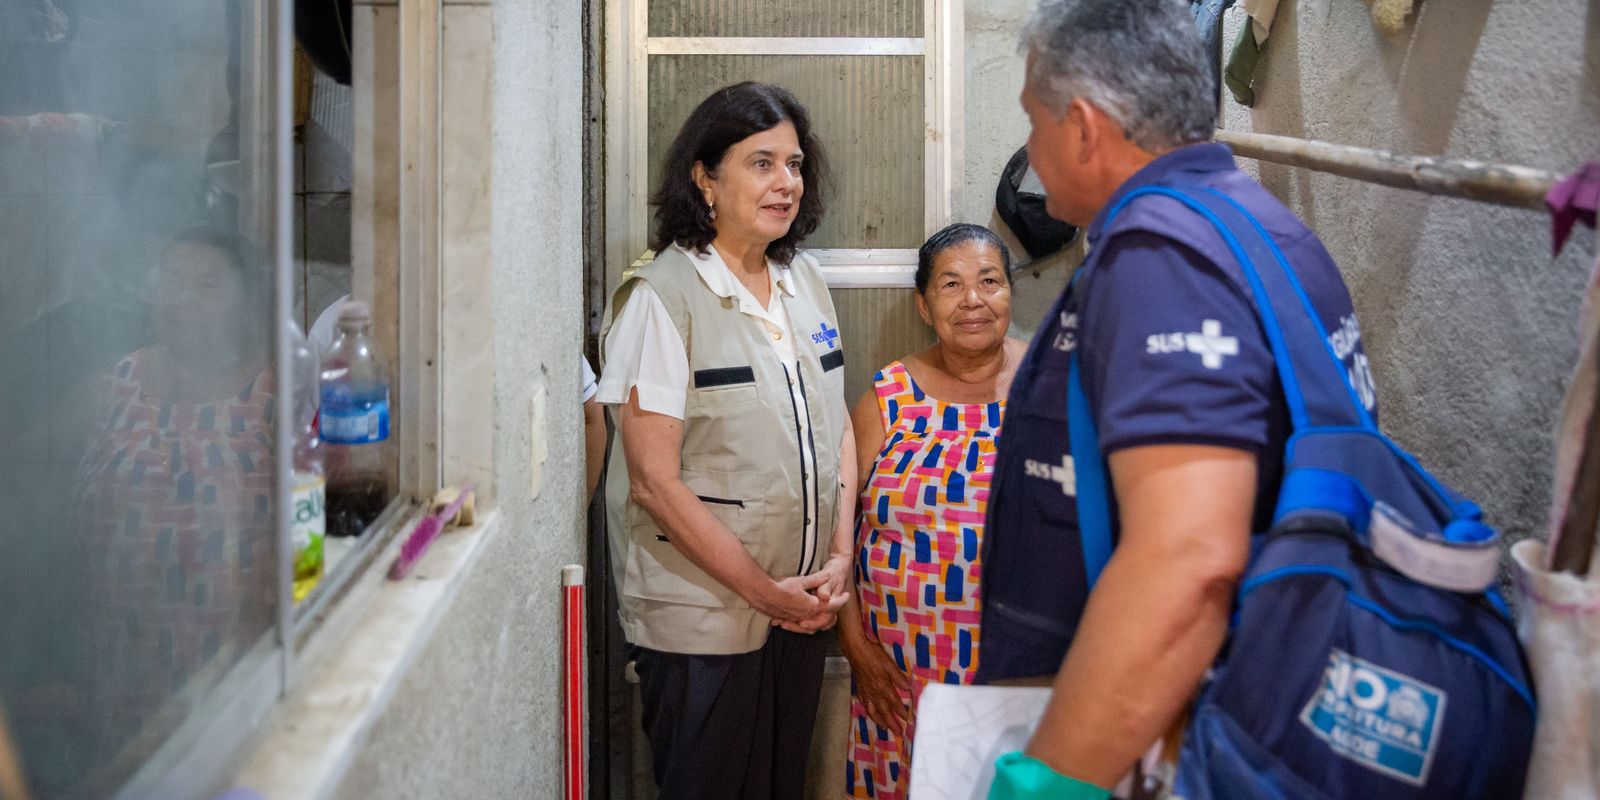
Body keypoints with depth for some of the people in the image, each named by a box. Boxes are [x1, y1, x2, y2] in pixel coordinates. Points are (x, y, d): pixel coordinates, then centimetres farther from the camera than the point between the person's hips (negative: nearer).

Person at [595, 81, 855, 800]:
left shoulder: (803, 280, 7)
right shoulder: (662, 297, -14)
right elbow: (655, 482, -16)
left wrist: (840, 559, -1)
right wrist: (764, 593, -13)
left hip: (803, 611, 6)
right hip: (700, 619, -6)